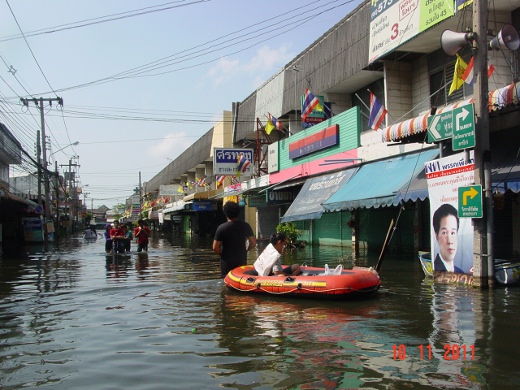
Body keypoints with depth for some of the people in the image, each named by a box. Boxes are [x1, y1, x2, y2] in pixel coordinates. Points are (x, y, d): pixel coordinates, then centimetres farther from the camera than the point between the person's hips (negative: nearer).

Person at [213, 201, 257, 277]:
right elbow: (253, 243, 2)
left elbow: (215, 248, -13)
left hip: (227, 261, -3)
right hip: (242, 260, 3)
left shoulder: (221, 228, -13)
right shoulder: (245, 226, -2)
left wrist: (221, 254, 6)